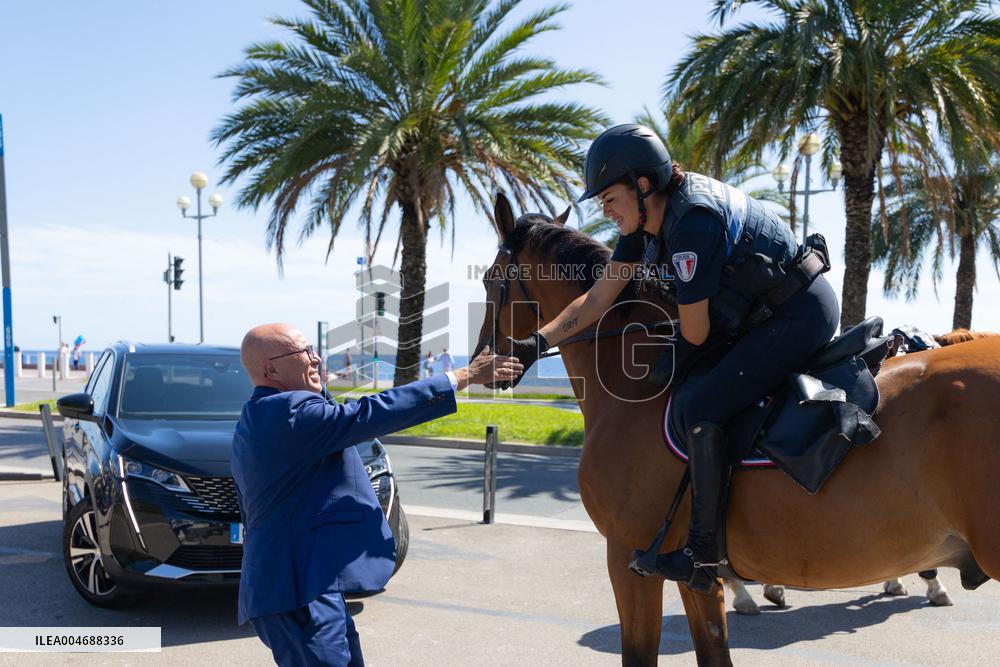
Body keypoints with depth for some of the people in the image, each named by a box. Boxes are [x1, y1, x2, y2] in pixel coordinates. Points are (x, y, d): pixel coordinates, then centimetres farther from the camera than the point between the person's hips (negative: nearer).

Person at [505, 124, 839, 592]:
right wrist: (537, 343, -7)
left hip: (800, 315, -10)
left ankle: (702, 555, -11)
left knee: (701, 408, -21)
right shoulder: (645, 219, 1)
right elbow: (598, 298, 2)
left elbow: (694, 332, -20)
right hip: (762, 316, 10)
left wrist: (675, 364, 2)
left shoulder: (693, 223, -28)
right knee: (685, 390, 13)